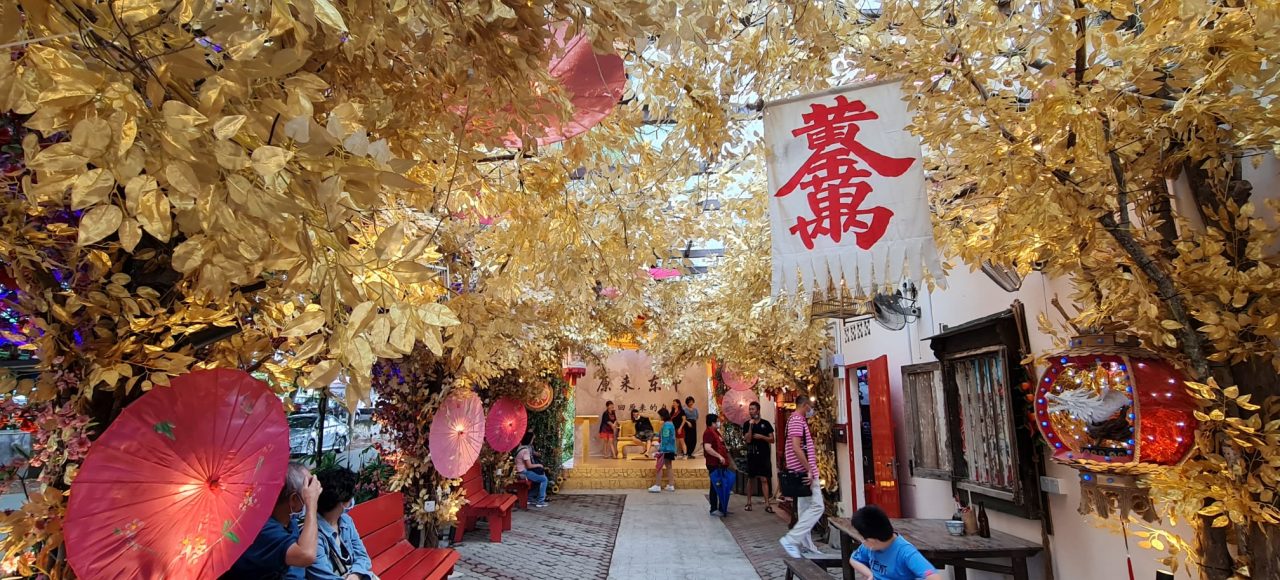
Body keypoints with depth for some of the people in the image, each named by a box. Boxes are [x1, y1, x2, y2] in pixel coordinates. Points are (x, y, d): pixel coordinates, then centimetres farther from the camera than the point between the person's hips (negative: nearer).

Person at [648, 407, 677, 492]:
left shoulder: (666, 425, -17)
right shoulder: (670, 423, 12)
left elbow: (665, 439, -21)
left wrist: (661, 449, -22)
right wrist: (657, 434, 20)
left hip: (665, 449, -10)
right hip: (670, 449, 10)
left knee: (658, 467, -5)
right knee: (668, 466, 13)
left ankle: (657, 486, -4)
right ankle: (671, 485, 16)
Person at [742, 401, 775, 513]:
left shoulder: (766, 423, 3)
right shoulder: (747, 424, 2)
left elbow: (772, 440, 3)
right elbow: (748, 439, -10)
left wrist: (761, 436, -13)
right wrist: (751, 426, -17)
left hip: (764, 455, 0)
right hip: (752, 455, 1)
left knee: (764, 479, -2)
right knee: (750, 479, 8)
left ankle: (767, 504, -1)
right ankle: (749, 502, 18)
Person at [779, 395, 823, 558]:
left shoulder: (797, 420, 17)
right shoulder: (797, 420, -15)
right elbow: (796, 447, -25)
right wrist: (809, 470, -23)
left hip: (801, 471, 11)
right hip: (804, 471, -11)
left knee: (805, 507, 14)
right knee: (817, 506, -11)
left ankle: (806, 545, 20)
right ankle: (790, 540, -12)